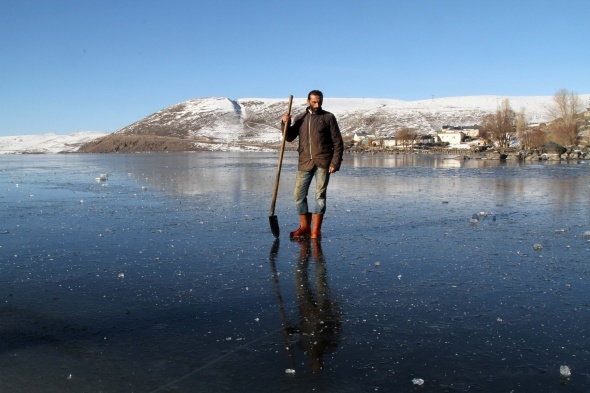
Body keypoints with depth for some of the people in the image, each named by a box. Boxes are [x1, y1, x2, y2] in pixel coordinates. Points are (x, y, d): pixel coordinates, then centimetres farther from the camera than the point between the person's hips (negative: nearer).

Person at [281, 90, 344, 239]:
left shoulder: (328, 117, 3)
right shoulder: (299, 118, 13)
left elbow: (338, 142, 0)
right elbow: (289, 137, 7)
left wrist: (335, 162, -9)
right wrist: (285, 123, -9)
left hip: (323, 163, -3)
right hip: (304, 163, 3)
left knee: (320, 196, -2)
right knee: (299, 195, 1)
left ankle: (316, 229, 6)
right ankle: (304, 227, 15)